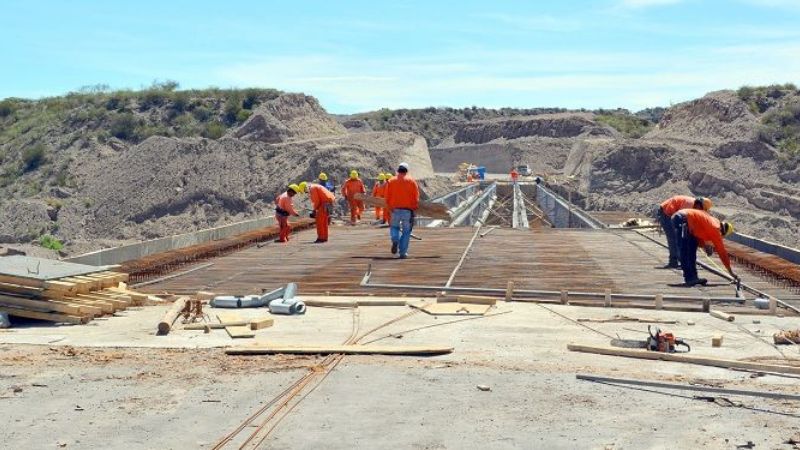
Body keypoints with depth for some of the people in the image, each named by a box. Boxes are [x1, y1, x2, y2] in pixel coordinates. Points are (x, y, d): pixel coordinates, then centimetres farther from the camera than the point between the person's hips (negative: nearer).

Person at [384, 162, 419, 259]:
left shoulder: (391, 181, 5)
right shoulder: (411, 181, 1)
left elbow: (387, 197, 4)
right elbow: (416, 197, -2)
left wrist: (390, 207, 16)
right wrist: (414, 207, 9)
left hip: (395, 210, 1)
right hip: (408, 210, -1)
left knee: (394, 227, 20)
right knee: (406, 231, 6)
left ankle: (395, 240, -9)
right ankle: (403, 252, 2)